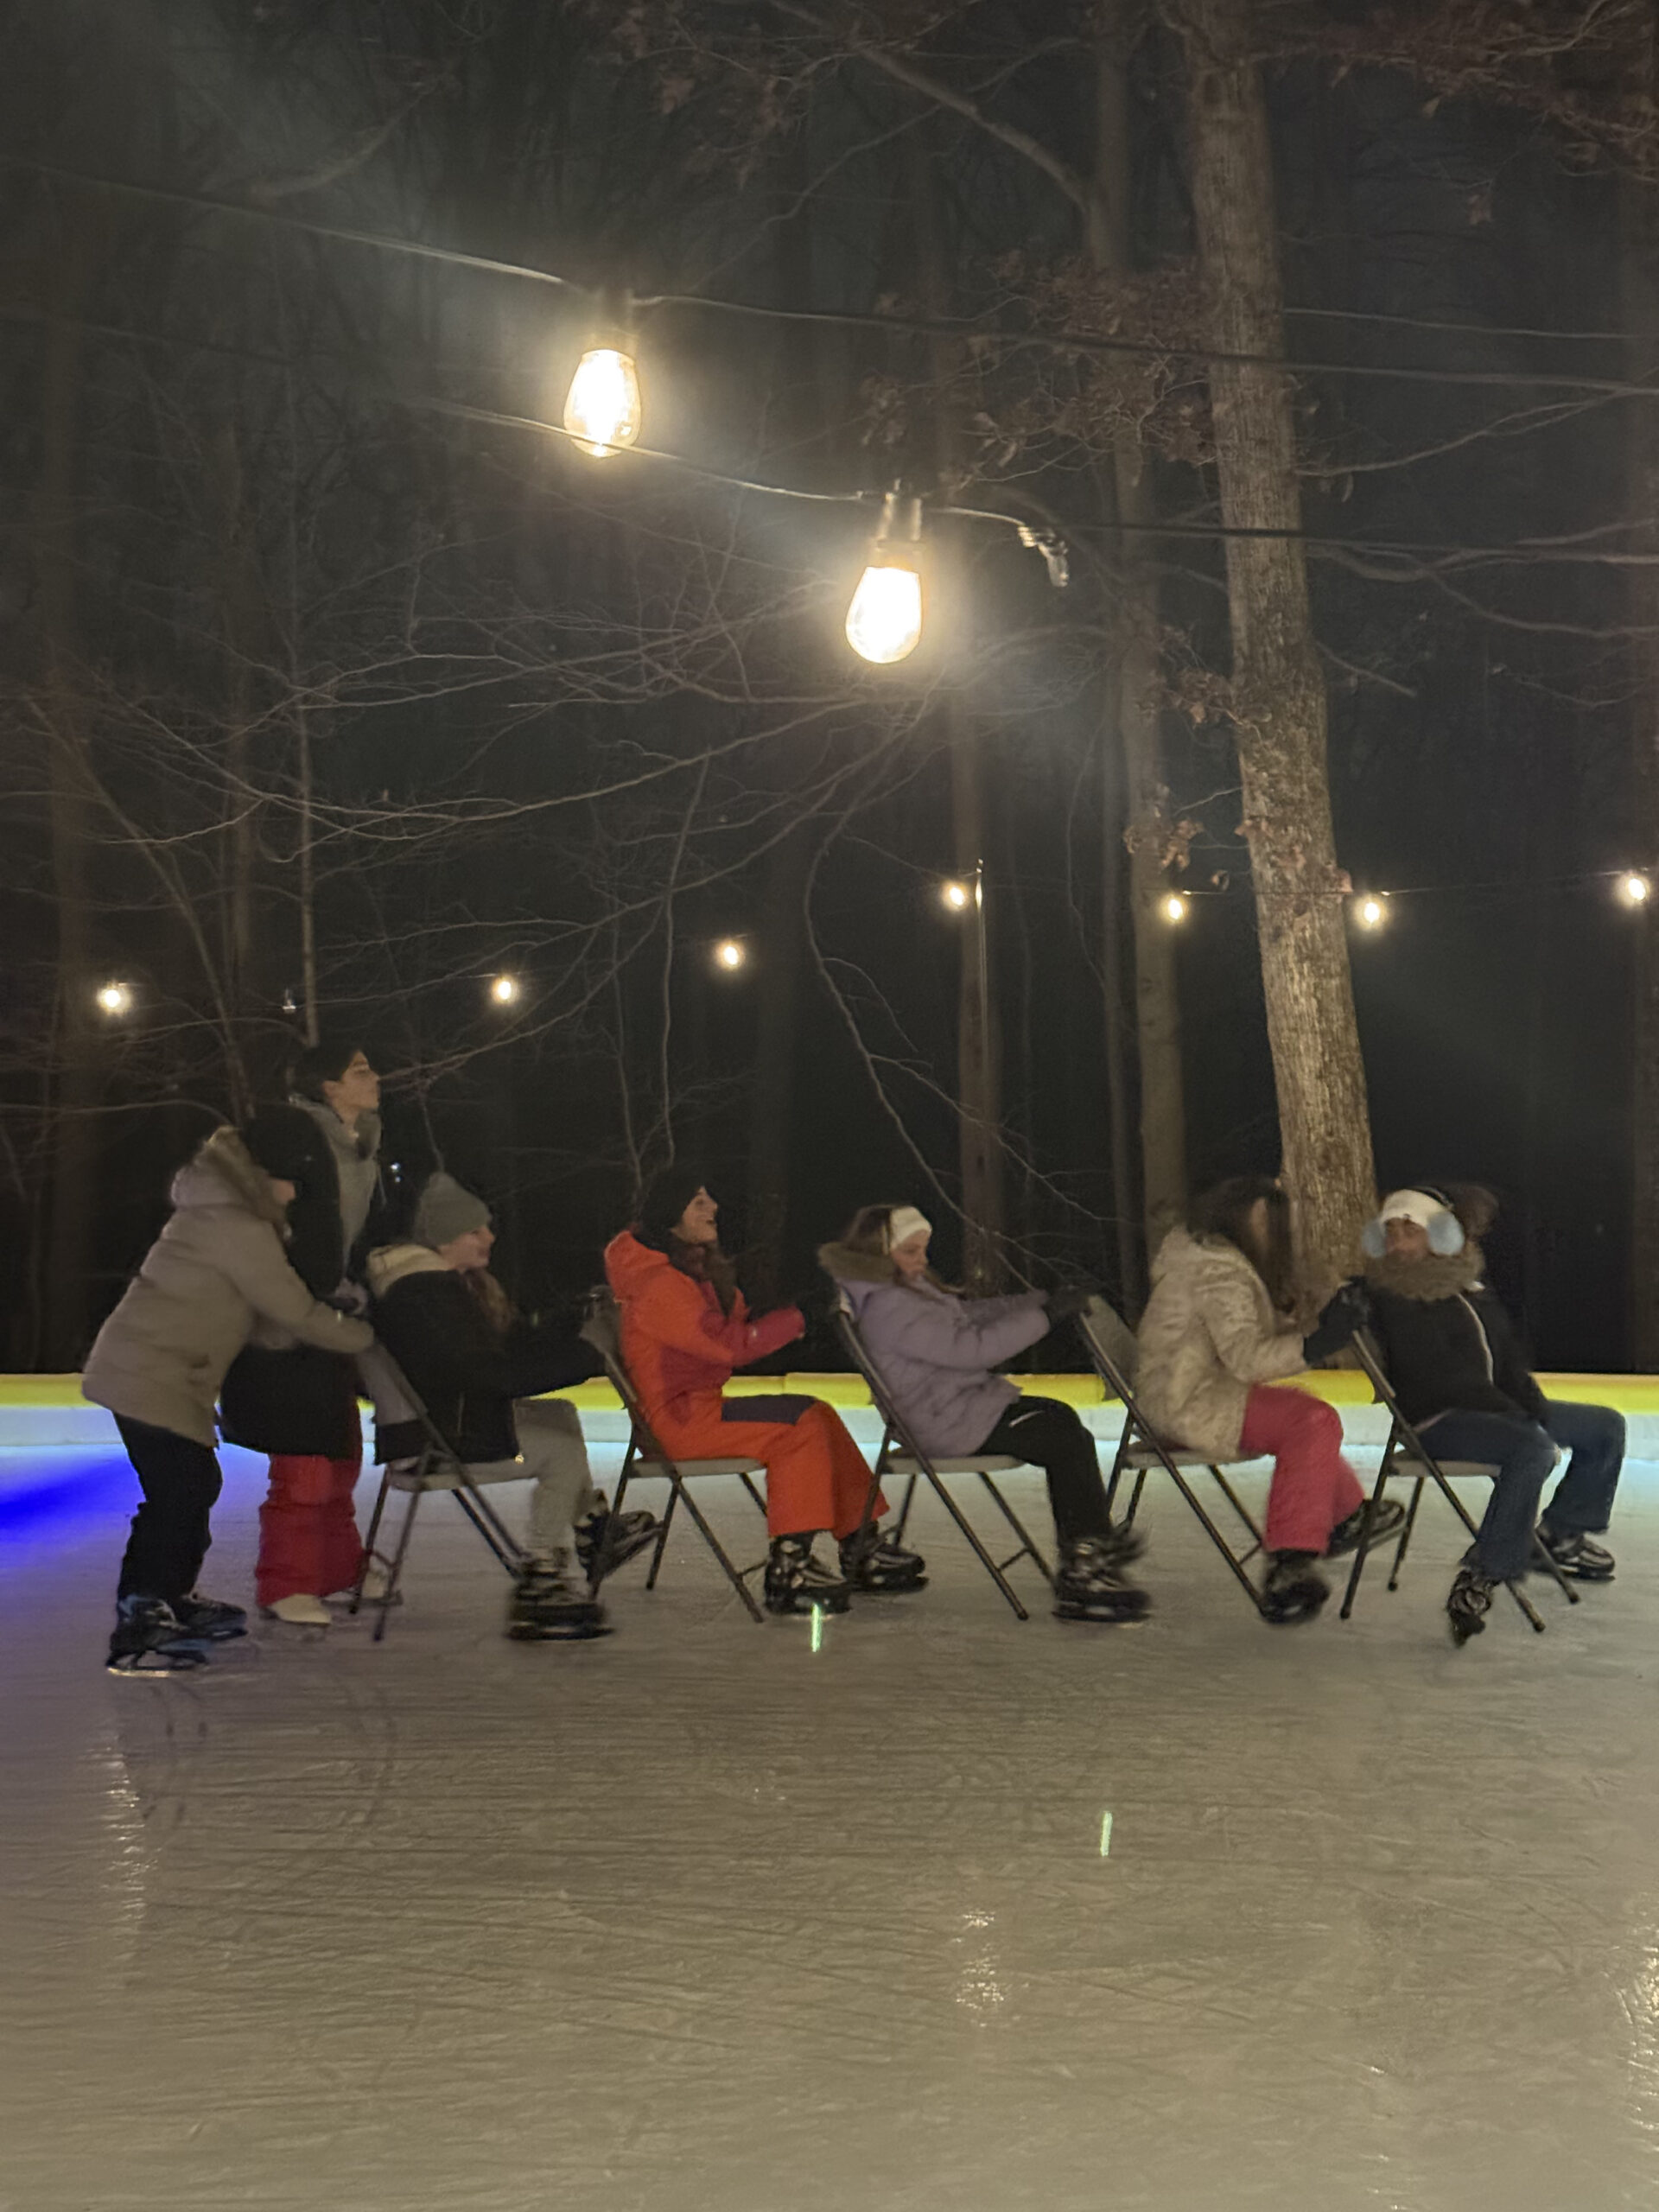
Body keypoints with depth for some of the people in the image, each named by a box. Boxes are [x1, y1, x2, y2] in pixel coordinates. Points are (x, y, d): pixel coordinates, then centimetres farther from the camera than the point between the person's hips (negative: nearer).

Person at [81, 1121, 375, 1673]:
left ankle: (173, 1604, 30)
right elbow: (296, 1313, -14)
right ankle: (136, 1634, -8)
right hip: (153, 1379, -10)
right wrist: (367, 1335, -2)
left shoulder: (221, 1208, 12)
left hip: (138, 1370, 10)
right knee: (175, 1496, -10)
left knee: (195, 1485, 17)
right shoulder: (239, 1229, -19)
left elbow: (270, 1304, 16)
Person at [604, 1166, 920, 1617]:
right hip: (678, 1416, -10)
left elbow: (727, 1334, 15)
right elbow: (729, 1344, -22)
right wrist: (799, 1316, -17)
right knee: (800, 1426, -21)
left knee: (816, 1416, 4)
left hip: (699, 1404, 10)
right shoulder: (660, 1284, -18)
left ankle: (863, 1550, 7)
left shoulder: (693, 1270, 17)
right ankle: (788, 1571, -22)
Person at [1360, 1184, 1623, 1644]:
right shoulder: (1393, 1297, -12)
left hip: (1495, 1406, 9)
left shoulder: (1469, 1285, 12)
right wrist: (1515, 1414, -16)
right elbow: (1437, 1378, -16)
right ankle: (1482, 1575, -32)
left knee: (1606, 1426, 11)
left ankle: (1561, 1531, 21)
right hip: (1436, 1421, -9)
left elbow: (1506, 1358, 18)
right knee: (1532, 1449, -35)